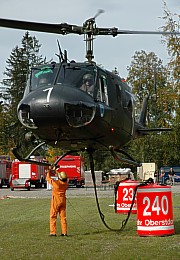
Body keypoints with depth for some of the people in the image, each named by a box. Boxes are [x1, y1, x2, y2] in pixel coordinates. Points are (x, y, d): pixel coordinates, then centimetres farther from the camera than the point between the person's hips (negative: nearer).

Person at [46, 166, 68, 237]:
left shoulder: (56, 183, -20)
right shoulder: (65, 183, -4)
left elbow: (48, 178, -4)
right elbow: (63, 177, 18)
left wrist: (49, 171, 13)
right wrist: (55, 170, 25)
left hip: (56, 200, -5)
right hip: (63, 200, 5)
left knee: (53, 217, 2)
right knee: (63, 216, 10)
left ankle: (53, 232, -2)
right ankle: (64, 232, 10)